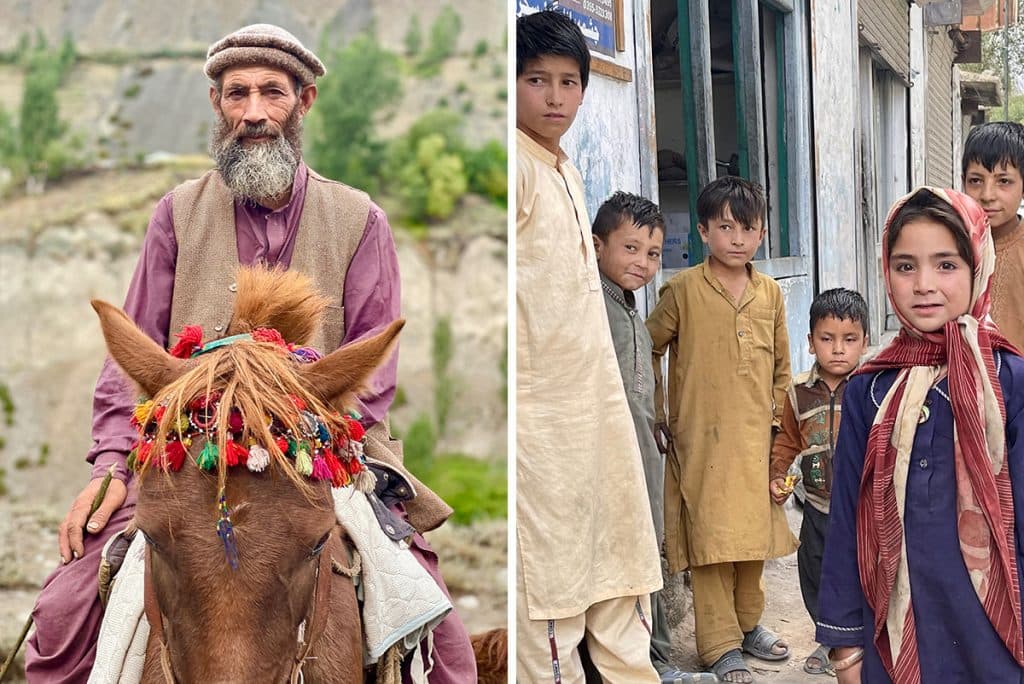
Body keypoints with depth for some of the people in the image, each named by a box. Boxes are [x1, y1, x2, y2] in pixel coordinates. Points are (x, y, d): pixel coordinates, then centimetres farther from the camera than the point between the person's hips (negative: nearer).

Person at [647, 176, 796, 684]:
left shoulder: (770, 293, 7)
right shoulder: (682, 291, -6)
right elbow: (646, 350, 0)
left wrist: (778, 415, 11)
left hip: (756, 438, 4)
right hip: (703, 439, -4)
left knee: (755, 535, 13)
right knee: (712, 541, -2)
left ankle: (747, 623, 30)